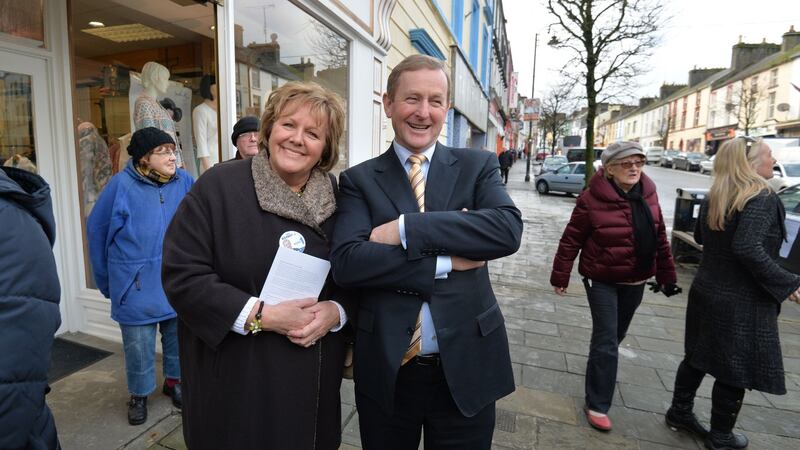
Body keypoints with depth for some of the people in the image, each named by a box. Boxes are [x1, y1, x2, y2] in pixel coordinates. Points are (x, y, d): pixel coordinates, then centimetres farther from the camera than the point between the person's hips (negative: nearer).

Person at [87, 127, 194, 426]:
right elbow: (96, 229, 0)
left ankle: (173, 381, 40)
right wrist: (106, 279, 6)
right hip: (138, 285, -2)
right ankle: (139, 394, 34)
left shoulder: (184, 181, -5)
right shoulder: (122, 184, -10)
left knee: (178, 335, 17)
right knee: (138, 343, 11)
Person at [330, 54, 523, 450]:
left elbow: (508, 230, -18)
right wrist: (445, 263, -19)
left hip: (466, 367, 1)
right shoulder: (358, 180, -2)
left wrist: (405, 228, -20)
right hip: (385, 369, 0)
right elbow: (346, 262, -16)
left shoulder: (478, 166, 0)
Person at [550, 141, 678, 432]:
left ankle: (601, 371, 49)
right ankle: (597, 405, 10)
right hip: (602, 280, -5)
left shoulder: (648, 194, -1)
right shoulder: (592, 199, -18)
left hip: (635, 281, 6)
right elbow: (571, 240, -14)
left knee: (617, 334, 21)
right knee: (605, 340, -3)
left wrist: (667, 275, 10)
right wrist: (560, 276, -11)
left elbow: (660, 237, 7)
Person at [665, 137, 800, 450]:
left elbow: (701, 237, 18)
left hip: (706, 291, 7)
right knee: (737, 368, 9)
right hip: (741, 301, -7)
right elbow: (748, 248, -29)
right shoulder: (763, 198, -18)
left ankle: (679, 412, 32)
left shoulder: (713, 197, 5)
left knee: (698, 356, 19)